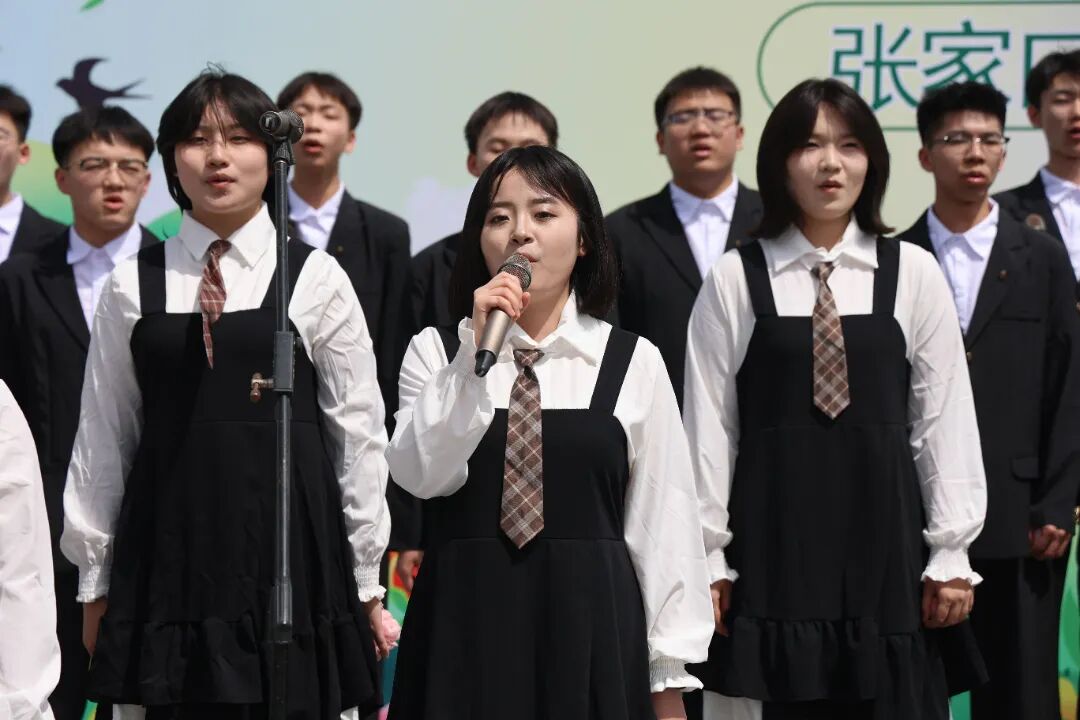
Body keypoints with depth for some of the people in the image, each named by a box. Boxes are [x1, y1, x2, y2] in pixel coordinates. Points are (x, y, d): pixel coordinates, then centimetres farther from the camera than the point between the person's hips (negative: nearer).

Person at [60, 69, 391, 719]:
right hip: (166, 553, 1)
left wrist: (367, 585, 4)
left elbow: (358, 434, 4)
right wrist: (95, 581, 9)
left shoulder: (318, 280, 3)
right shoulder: (133, 288, 7)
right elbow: (103, 436, 9)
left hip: (290, 551, -1)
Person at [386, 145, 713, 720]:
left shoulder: (633, 364, 3)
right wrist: (476, 352, -17)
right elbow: (421, 476, -10)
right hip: (465, 630, 0)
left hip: (589, 629, 0)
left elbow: (665, 522, 2)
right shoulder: (435, 351, 5)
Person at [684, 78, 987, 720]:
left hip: (882, 542, 1)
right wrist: (710, 557, 0)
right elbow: (710, 424, 3)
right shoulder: (736, 280, 2)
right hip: (773, 544, -1)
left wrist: (951, 552, 3)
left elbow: (945, 417, 5)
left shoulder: (912, 274, 4)